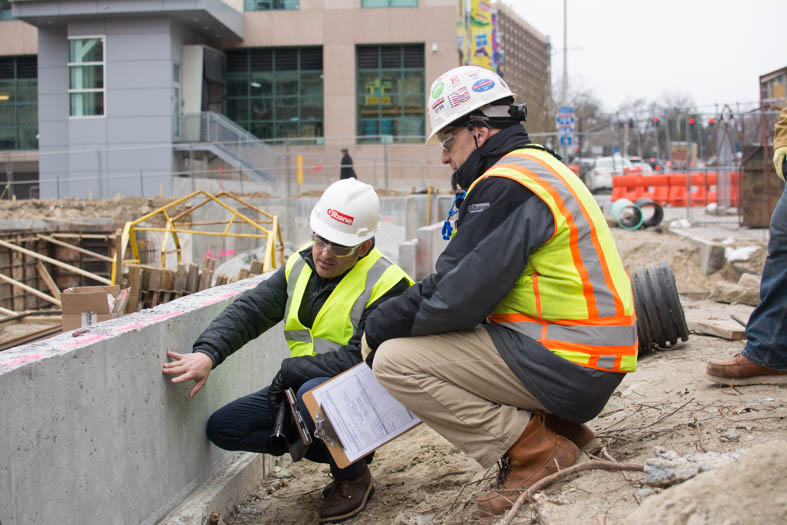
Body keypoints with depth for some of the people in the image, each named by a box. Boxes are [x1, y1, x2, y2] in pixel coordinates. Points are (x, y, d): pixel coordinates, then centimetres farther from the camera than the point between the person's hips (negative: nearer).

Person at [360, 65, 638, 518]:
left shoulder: (506, 185, -15)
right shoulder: (541, 167, 18)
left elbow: (454, 297, -20)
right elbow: (474, 280, 18)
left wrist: (378, 328, -4)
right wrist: (393, 318, 11)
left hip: (567, 363, -10)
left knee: (394, 360, -11)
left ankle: (535, 450, -7)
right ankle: (559, 431, 14)